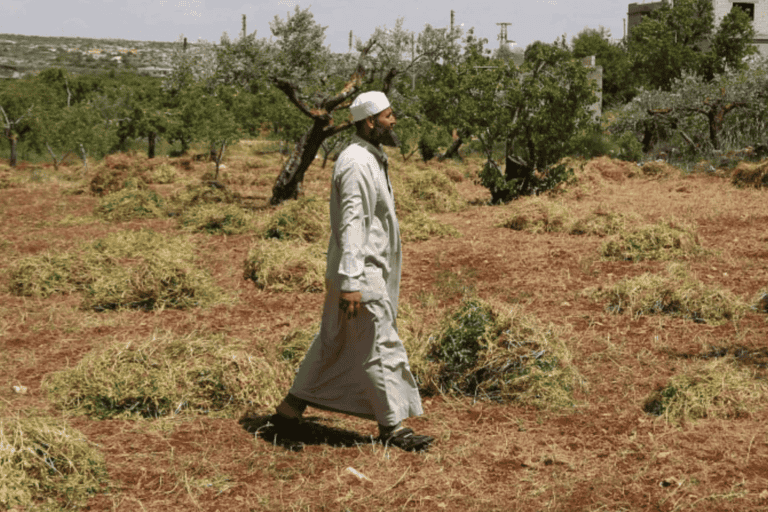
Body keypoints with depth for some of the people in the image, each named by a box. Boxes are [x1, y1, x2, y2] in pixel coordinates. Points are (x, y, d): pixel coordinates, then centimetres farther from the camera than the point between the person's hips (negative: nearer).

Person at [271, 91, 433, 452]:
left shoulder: (372, 159, 15)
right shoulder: (356, 163, -18)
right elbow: (350, 224, -23)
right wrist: (351, 283, -26)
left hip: (370, 269, 10)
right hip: (361, 273, -10)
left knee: (333, 342, 16)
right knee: (380, 346, -4)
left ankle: (291, 408, 24)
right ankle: (392, 425, 4)